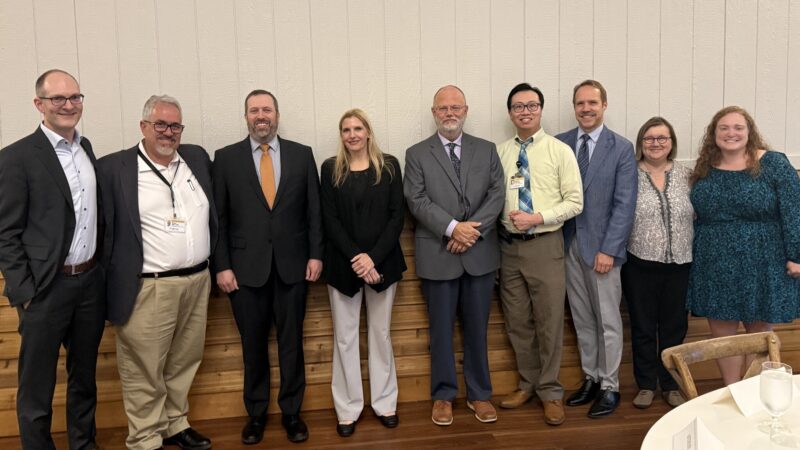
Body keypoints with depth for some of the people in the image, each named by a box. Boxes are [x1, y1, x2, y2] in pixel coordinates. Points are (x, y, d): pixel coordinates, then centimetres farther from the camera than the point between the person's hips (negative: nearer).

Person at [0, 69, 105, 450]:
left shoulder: (86, 147, 8)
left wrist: (101, 265, 11)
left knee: (84, 376, 20)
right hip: (46, 289, -6)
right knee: (36, 388, 9)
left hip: (91, 282, 6)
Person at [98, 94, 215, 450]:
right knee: (144, 372, 7)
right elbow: (105, 229, -5)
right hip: (148, 290, -5)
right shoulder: (113, 167, -6)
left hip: (197, 282, 5)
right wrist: (109, 281, -5)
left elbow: (212, 213, 18)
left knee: (184, 364, 17)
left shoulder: (198, 158, 8)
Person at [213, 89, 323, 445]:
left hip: (292, 265, 1)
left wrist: (315, 254, -2)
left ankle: (291, 412, 25)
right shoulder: (226, 158, 2)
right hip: (246, 267, 0)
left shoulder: (302, 154, 4)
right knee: (253, 345, 11)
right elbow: (219, 217, 1)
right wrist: (222, 265, -4)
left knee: (292, 342, 10)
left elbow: (314, 210, 4)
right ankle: (256, 412, 28)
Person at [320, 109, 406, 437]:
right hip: (343, 263, 0)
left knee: (380, 333, 11)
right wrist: (355, 257, -14)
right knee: (344, 337, 6)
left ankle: (385, 403, 24)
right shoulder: (331, 168, 3)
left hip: (382, 261, 0)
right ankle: (348, 409, 18)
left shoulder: (389, 165, 2)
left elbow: (397, 215, -3)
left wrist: (373, 257, -14)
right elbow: (330, 219, -3)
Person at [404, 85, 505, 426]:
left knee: (477, 328, 11)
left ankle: (479, 394, 26)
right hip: (438, 254, -1)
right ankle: (443, 395, 24)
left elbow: (497, 194, 0)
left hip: (480, 253, 2)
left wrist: (474, 230, -13)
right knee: (441, 329, 9)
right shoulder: (416, 154, 3)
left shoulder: (487, 150, 9)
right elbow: (417, 201, -7)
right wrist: (453, 228, -18)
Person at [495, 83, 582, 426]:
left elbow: (575, 202, -5)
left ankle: (550, 391, 20)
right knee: (517, 321, 13)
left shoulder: (560, 150, -2)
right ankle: (528, 384, 31)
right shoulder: (499, 152, 6)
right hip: (509, 244, 3)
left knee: (549, 321, 3)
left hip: (545, 244, -3)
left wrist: (538, 217, -17)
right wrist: (501, 219, -12)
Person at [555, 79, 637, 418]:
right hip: (569, 244, 3)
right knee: (582, 320, 13)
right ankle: (590, 379, 26)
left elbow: (624, 204, -7)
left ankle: (609, 387, 19)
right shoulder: (559, 143, 6)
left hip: (602, 246, -3)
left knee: (608, 321, 5)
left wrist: (608, 250, -13)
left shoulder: (621, 148, -2)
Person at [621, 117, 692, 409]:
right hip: (640, 264, -2)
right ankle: (646, 385, 22)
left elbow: (698, 215, 8)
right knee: (643, 327, 8)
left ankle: (670, 384, 27)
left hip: (678, 263, 2)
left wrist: (694, 250, 1)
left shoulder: (686, 175, 5)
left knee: (674, 327, 11)